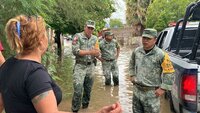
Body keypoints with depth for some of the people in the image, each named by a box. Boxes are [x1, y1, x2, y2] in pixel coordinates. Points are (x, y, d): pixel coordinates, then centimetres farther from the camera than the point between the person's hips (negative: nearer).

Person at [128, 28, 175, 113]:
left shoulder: (161, 55, -18)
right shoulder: (136, 51, 0)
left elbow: (169, 73, -14)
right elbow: (131, 64, 22)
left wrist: (163, 88, -13)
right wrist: (132, 75, 14)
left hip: (151, 92, -5)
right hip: (137, 90, 6)